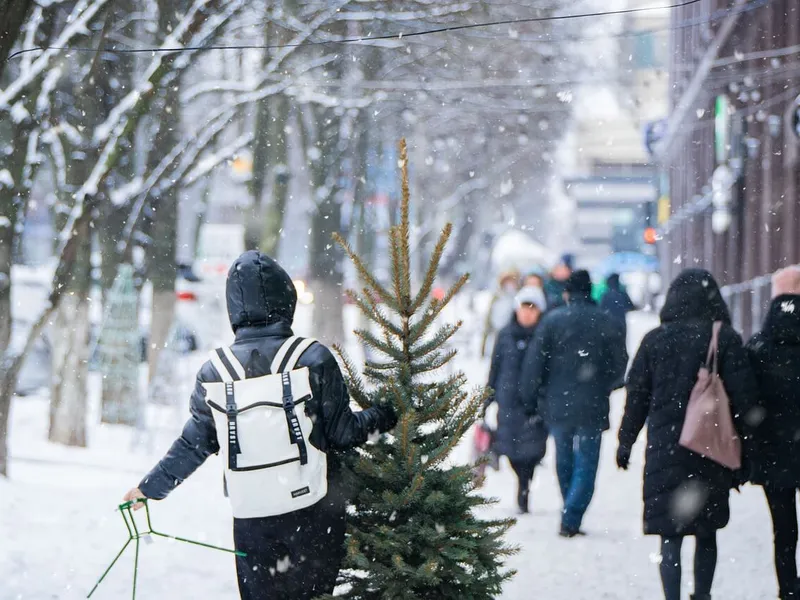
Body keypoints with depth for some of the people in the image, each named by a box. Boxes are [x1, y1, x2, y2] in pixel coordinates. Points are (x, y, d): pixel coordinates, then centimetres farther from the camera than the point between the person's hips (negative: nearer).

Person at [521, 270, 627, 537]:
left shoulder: (552, 320, -4)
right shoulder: (605, 322, -3)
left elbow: (534, 363, -6)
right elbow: (620, 365, 1)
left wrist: (531, 401, 4)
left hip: (557, 405, 1)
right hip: (592, 407, -1)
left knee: (564, 463, 16)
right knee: (586, 465, 2)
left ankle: (571, 516, 23)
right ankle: (571, 520, -11)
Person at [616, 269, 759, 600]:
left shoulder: (654, 340, 0)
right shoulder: (725, 338, -4)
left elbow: (637, 395, 4)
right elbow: (743, 395, -6)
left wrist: (626, 442, 14)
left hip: (665, 448, 0)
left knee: (670, 535, -1)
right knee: (707, 533, 16)